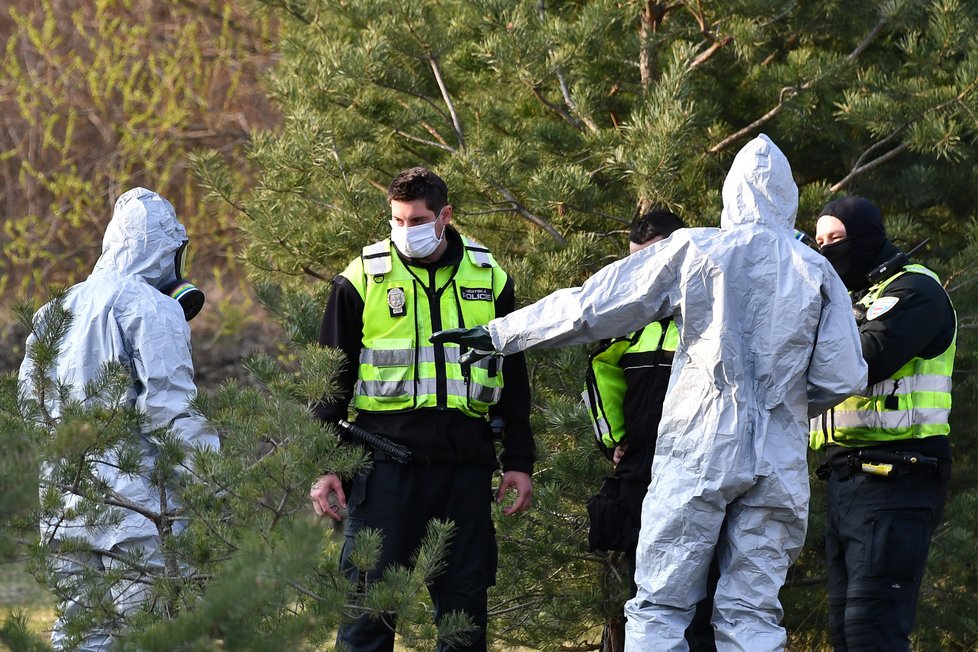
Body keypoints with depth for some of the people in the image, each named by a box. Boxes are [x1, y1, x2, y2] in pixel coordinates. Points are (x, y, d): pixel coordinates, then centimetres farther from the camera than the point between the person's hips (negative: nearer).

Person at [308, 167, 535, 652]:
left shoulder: (489, 279, 10)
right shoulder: (361, 279, 3)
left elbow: (513, 379, 16)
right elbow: (331, 379, 5)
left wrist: (519, 461, 11)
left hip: (465, 461, 2)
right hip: (386, 460, -2)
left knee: (465, 594, 6)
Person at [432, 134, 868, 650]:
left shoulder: (695, 251, -1)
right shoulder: (817, 272, 4)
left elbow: (593, 306, 1)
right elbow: (843, 379, 3)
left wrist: (501, 334, 9)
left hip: (698, 452, -2)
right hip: (778, 465, 2)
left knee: (659, 608, -1)